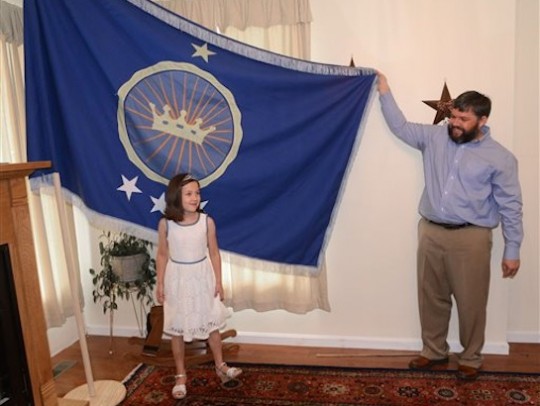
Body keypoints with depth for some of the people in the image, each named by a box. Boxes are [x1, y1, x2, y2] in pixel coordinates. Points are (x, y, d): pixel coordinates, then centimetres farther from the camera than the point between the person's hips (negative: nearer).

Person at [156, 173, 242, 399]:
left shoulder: (207, 221, -11)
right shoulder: (165, 224, -12)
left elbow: (214, 253, -3)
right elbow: (162, 255, -2)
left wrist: (218, 282, -2)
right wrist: (160, 284, -2)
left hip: (202, 277, 1)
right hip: (177, 279, 0)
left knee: (211, 322, 14)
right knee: (176, 328, 11)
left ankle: (220, 366, 34)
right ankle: (181, 375, 29)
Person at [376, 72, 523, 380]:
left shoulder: (500, 157, -4)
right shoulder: (435, 137, 6)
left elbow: (510, 207, -2)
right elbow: (401, 127, 13)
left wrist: (512, 250, -3)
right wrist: (385, 92, 5)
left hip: (470, 238, -3)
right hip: (431, 232, 4)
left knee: (471, 302, 7)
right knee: (431, 297, 14)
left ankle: (471, 359, 29)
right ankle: (434, 351, 33)